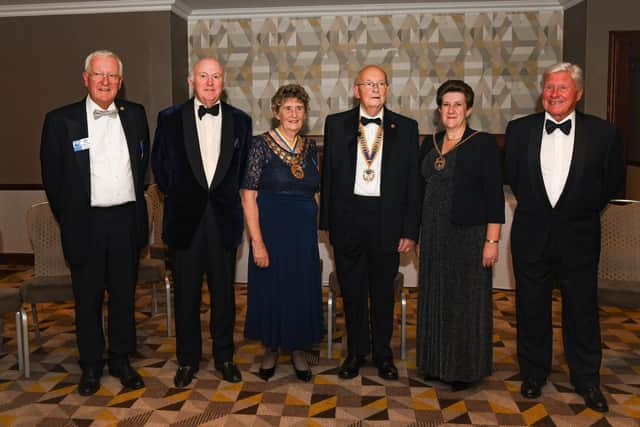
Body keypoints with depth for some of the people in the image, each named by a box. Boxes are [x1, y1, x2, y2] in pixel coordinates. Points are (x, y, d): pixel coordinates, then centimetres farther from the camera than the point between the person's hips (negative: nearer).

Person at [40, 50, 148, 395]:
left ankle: (121, 360, 28)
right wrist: (69, 219, 3)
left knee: (124, 294, 12)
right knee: (87, 299, 9)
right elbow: (52, 176, 1)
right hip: (86, 223, -2)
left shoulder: (135, 115, 5)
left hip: (126, 220, 3)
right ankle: (91, 366, 25)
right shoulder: (60, 120, -4)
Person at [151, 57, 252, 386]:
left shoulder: (240, 121, 5)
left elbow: (243, 168, 11)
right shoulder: (170, 119, 2)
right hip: (185, 219, -1)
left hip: (224, 219, 1)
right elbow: (159, 165, 8)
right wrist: (175, 197, 6)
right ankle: (187, 359, 24)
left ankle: (224, 356, 26)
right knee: (186, 294, 8)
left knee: (224, 292, 10)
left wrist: (227, 197, 6)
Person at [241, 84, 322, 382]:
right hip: (270, 229, -4)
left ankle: (298, 351, 28)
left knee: (302, 290, 10)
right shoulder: (262, 144, -8)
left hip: (304, 232, 4)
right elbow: (248, 195, -12)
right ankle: (270, 350, 28)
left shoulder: (309, 146, 6)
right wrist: (257, 242, -16)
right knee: (270, 289, 7)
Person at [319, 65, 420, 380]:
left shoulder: (406, 128, 2)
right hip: (347, 219, 1)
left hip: (387, 221, 0)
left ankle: (383, 354, 30)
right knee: (352, 291, 11)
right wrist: (327, 221, 1)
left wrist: (410, 230, -3)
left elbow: (412, 181, 1)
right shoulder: (336, 124, 4)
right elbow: (328, 174, 5)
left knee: (383, 292, 12)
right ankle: (356, 352, 29)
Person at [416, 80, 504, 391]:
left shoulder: (484, 144, -5)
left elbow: (494, 196, -9)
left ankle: (466, 368, 19)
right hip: (434, 234, 5)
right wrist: (418, 235, 11)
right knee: (434, 299, 12)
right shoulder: (429, 144, 10)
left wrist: (492, 240, -15)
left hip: (469, 234, -5)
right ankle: (436, 363, 27)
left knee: (467, 300, 4)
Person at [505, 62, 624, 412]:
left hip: (578, 237, -1)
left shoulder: (603, 133, -5)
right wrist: (533, 206, 10)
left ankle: (586, 380, 30)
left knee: (582, 311, 10)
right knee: (531, 308, 12)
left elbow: (612, 182, 5)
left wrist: (583, 212, 5)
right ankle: (533, 374, 31)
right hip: (531, 235, 1)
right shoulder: (519, 130, -1)